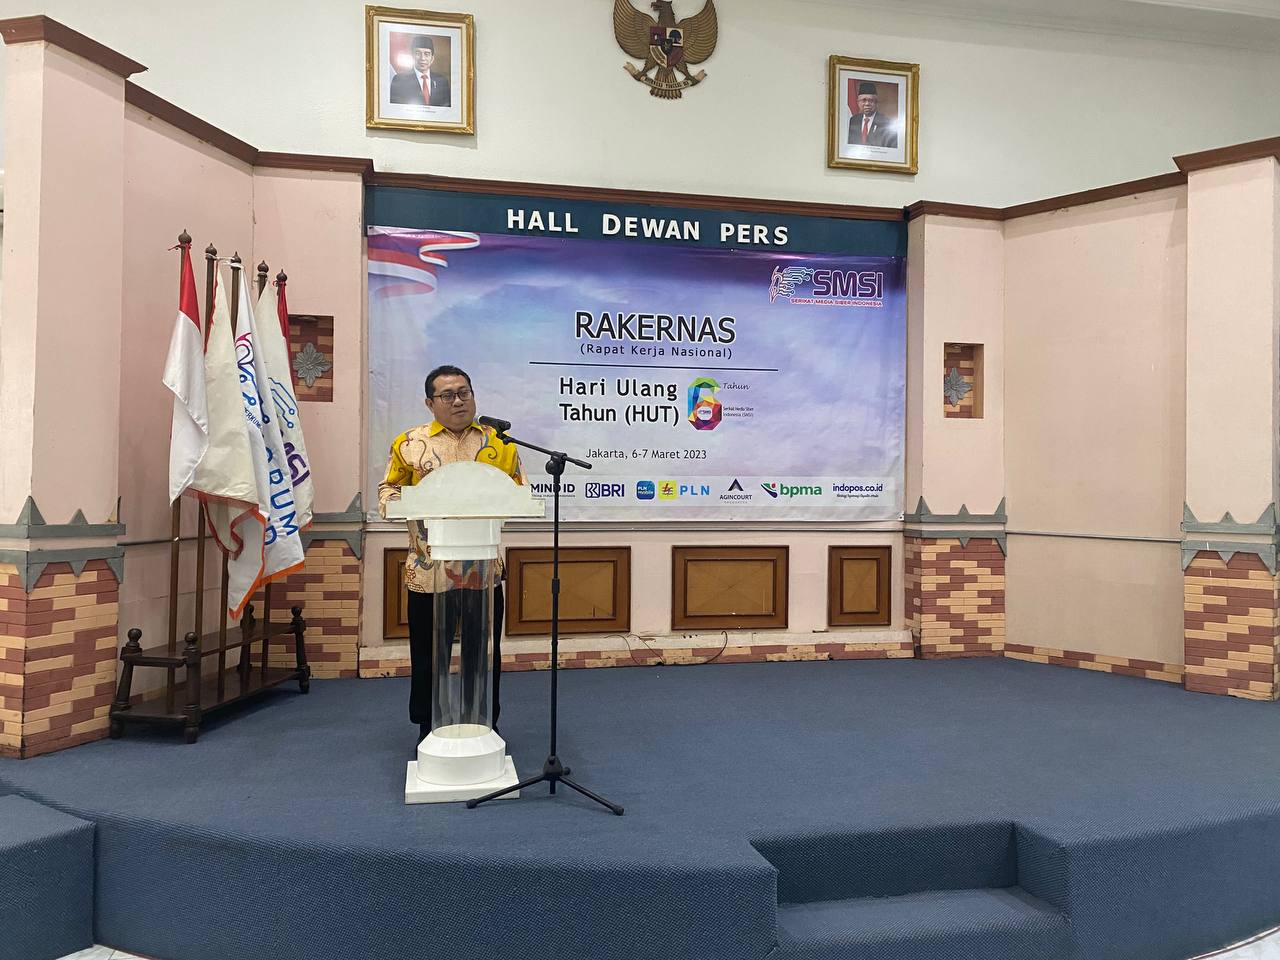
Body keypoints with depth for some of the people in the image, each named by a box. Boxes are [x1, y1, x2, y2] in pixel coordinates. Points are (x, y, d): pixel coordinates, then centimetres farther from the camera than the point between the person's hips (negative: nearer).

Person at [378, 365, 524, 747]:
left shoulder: (499, 442, 5)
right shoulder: (410, 442, 4)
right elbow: (389, 488, 10)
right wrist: (399, 502, -12)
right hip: (428, 569, 0)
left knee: (483, 655, 10)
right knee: (428, 655, 9)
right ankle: (429, 729, 26)